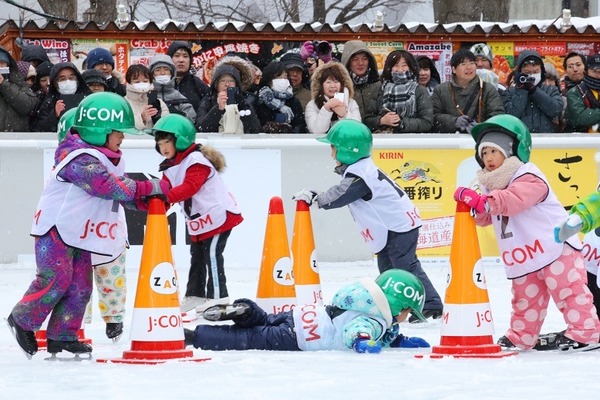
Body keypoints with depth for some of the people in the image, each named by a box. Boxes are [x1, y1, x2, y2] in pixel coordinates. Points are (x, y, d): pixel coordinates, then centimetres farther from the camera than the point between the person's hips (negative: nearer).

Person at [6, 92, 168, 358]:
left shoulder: (109, 160, 11)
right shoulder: (81, 159, -22)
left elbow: (123, 193, 12)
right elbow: (107, 186, -30)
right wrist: (147, 188, -27)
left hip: (79, 234, 10)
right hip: (55, 229, -10)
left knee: (81, 286, 3)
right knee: (56, 280, -15)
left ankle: (61, 336, 10)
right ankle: (22, 321, 4)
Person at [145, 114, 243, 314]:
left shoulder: (196, 161, -20)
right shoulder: (170, 168, 10)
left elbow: (190, 187, -32)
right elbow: (165, 187, 5)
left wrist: (167, 196, -42)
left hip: (218, 215, -10)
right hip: (199, 221, 10)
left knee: (212, 254, -10)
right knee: (197, 256, 15)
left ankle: (218, 297, -6)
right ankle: (195, 295, 24)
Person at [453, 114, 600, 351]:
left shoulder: (529, 178, -17)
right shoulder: (490, 184, 11)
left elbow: (514, 200, -35)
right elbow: (485, 217, 12)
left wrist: (483, 202, -44)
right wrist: (473, 205, -11)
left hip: (555, 247, -8)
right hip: (523, 259, 8)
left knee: (568, 289, -8)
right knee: (525, 296, 15)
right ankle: (520, 336, 24)